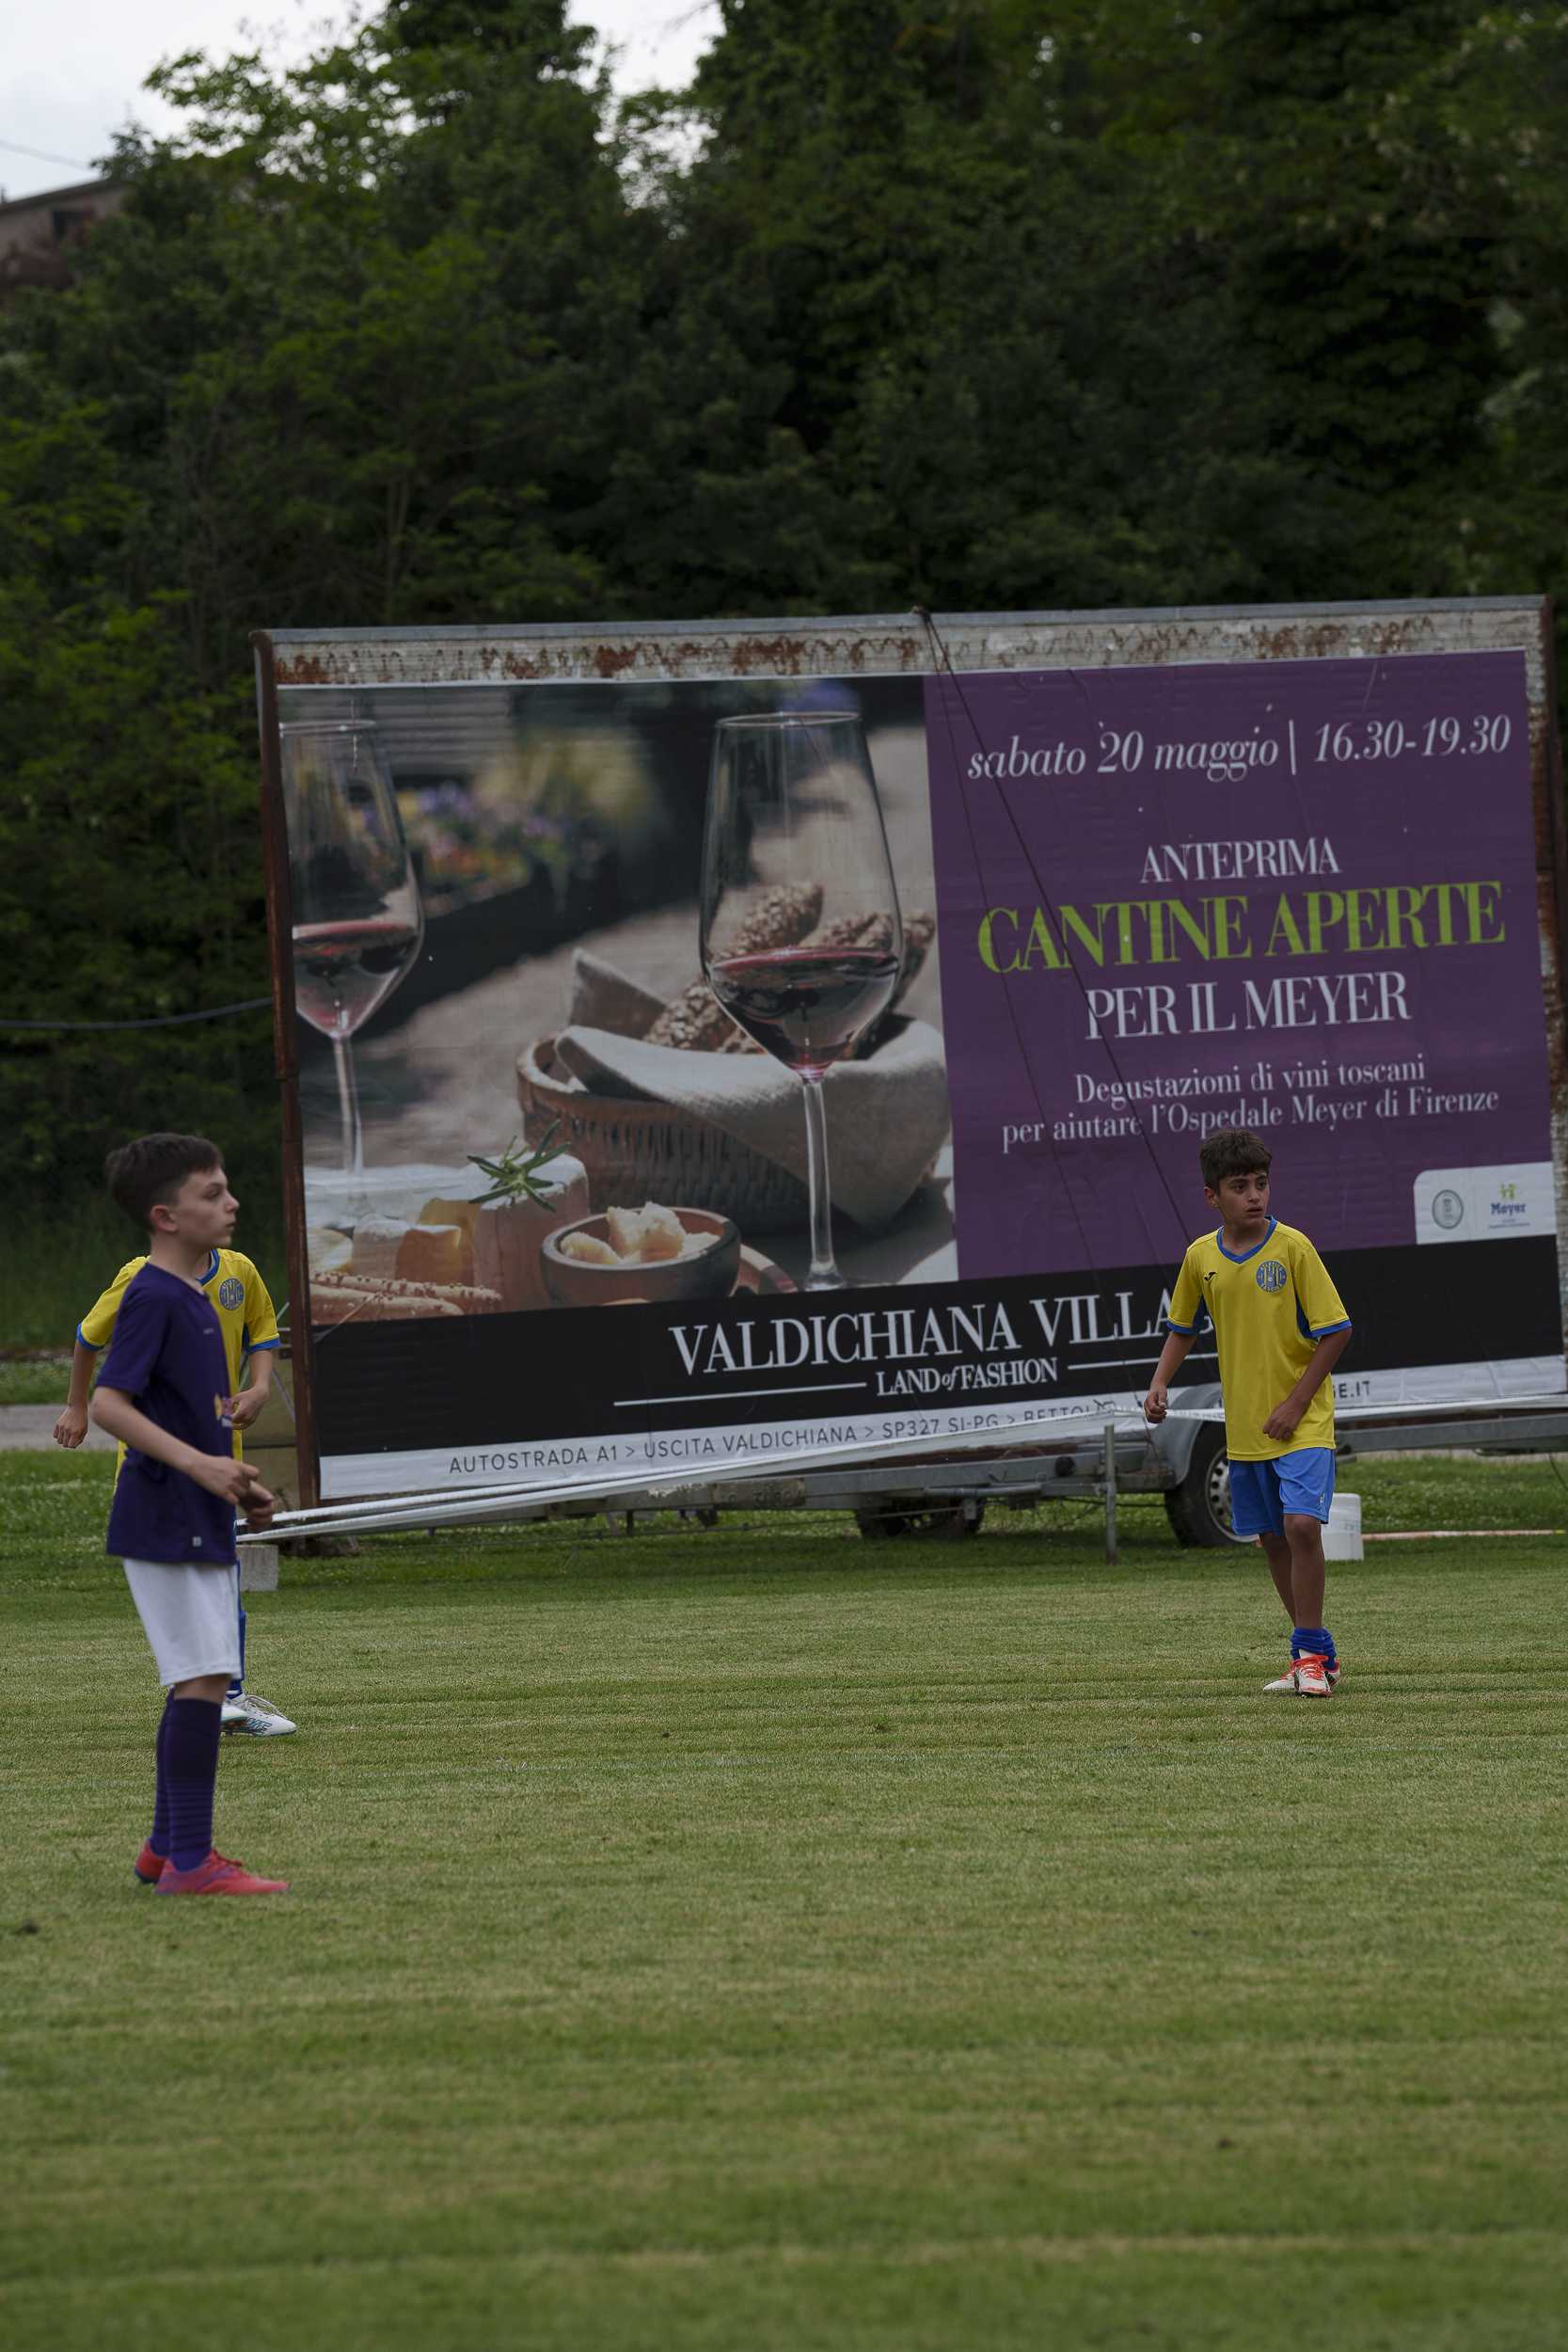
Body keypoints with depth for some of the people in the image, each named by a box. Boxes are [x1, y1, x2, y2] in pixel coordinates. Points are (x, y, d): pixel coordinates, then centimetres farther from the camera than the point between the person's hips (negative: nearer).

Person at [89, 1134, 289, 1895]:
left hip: (199, 1524, 10)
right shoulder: (152, 1298, -16)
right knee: (202, 1677, -12)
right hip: (165, 1521, -10)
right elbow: (108, 1404, -23)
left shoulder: (192, 1297, 14)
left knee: (200, 1677, 14)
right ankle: (188, 1860, -10)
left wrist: (237, 1485, 16)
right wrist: (199, 1463, -29)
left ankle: (169, 1847, 23)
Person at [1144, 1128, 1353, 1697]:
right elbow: (1182, 1328, 18)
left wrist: (1295, 1403, -14)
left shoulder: (1292, 1248, -12)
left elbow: (1336, 1330, -10)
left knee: (1301, 1524, -20)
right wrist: (1160, 1384, 2)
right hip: (1244, 1429, 5)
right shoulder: (1201, 1257, 2)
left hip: (1303, 1422, -5)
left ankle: (1310, 1654, -8)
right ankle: (1317, 1654, 25)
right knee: (1272, 1539, 10)